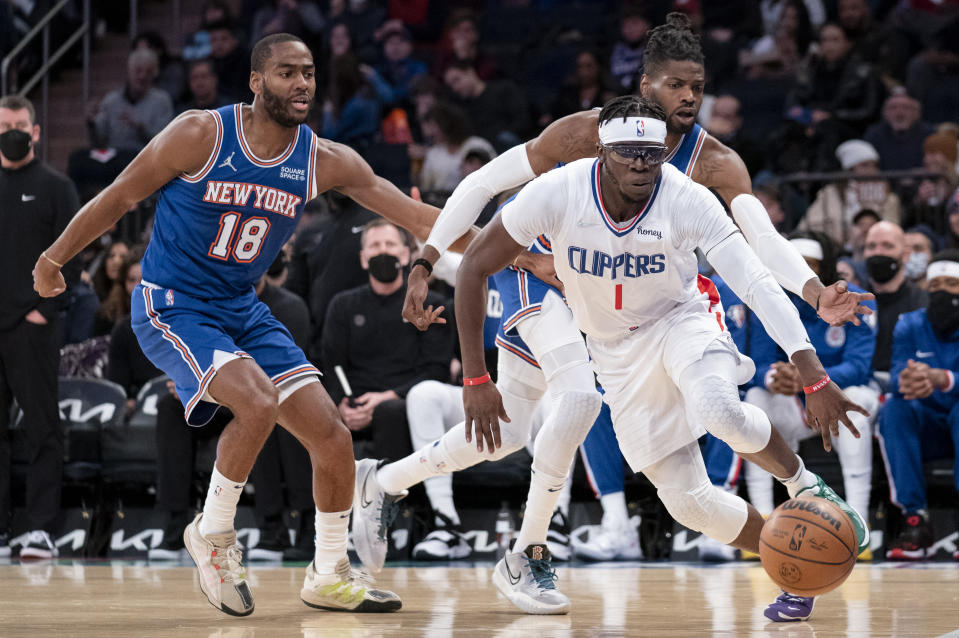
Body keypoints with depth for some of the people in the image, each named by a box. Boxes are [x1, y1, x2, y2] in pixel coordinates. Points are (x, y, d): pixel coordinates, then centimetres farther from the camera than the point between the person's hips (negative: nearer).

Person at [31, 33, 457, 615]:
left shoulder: (324, 161, -5)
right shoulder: (200, 135, -16)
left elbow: (416, 215, -6)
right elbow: (119, 198, -4)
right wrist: (55, 259, 6)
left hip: (243, 310, 6)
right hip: (172, 307, -6)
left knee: (333, 439, -2)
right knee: (258, 402, -30)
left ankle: (329, 577, 18)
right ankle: (212, 533, -7)